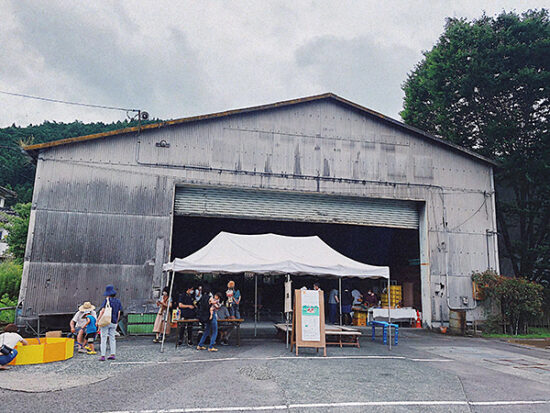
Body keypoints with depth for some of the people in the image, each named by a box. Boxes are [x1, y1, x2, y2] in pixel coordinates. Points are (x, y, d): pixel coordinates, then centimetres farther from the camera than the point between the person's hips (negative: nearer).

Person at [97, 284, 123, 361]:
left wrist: (98, 320, -10)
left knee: (103, 338, 0)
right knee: (112, 338, 13)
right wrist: (116, 322, 16)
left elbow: (103, 311, -16)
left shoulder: (107, 300, -8)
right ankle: (113, 354, 8)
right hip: (113, 323, 5)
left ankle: (103, 356, -3)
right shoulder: (118, 301, 7)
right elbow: (119, 313, 6)